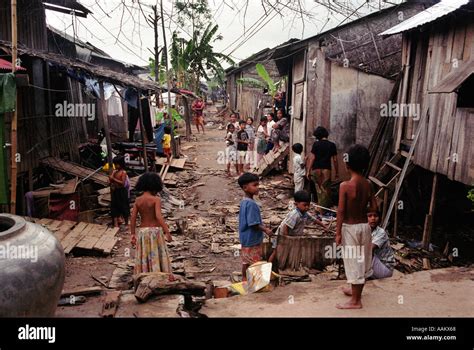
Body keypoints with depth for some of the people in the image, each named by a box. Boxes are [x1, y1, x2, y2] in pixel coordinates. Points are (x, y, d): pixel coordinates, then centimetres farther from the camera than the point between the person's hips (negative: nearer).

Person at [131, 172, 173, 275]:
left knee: (144, 259, 11)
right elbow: (159, 217, -23)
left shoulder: (138, 200, 3)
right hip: (155, 231, -4)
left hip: (142, 232, 4)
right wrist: (167, 233, -24)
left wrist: (133, 235, 8)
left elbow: (133, 219, 2)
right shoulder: (156, 199, -11)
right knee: (158, 259, 4)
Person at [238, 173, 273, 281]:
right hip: (252, 240, -10)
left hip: (246, 239, 10)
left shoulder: (244, 202, 7)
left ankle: (245, 280, 31)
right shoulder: (251, 204, -24)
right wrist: (265, 230, -15)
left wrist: (263, 226, 15)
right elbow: (253, 224, -25)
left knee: (246, 262, 19)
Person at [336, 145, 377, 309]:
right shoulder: (367, 184, -3)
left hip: (350, 228, -6)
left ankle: (355, 301, 15)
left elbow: (341, 212, -18)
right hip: (365, 226, 6)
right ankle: (356, 291, 39)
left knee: (353, 262, 4)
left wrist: (338, 232, -10)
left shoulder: (345, 186, -19)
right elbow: (374, 207, 2)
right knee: (362, 261, 19)